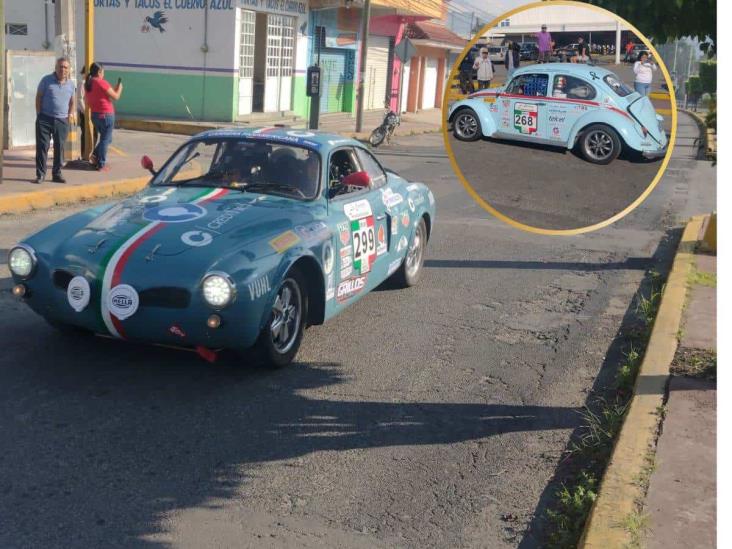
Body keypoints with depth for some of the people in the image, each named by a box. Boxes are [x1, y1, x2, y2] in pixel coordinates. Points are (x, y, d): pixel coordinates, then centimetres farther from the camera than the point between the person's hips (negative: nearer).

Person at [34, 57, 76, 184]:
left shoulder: (71, 84, 8)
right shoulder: (46, 80, -1)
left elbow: (72, 101, 19)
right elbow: (38, 97, 3)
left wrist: (71, 113, 4)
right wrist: (39, 115, -2)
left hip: (62, 121, 3)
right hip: (45, 119, -3)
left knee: (59, 148, 6)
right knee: (42, 147, -3)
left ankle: (57, 174, 16)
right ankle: (40, 174, 2)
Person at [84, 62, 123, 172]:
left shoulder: (87, 84, 9)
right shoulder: (101, 83, -15)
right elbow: (115, 97, -11)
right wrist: (119, 87, 8)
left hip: (94, 114, 8)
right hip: (106, 115, -8)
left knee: (106, 138, 22)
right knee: (105, 139, 1)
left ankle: (95, 155, 7)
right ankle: (101, 165, 2)